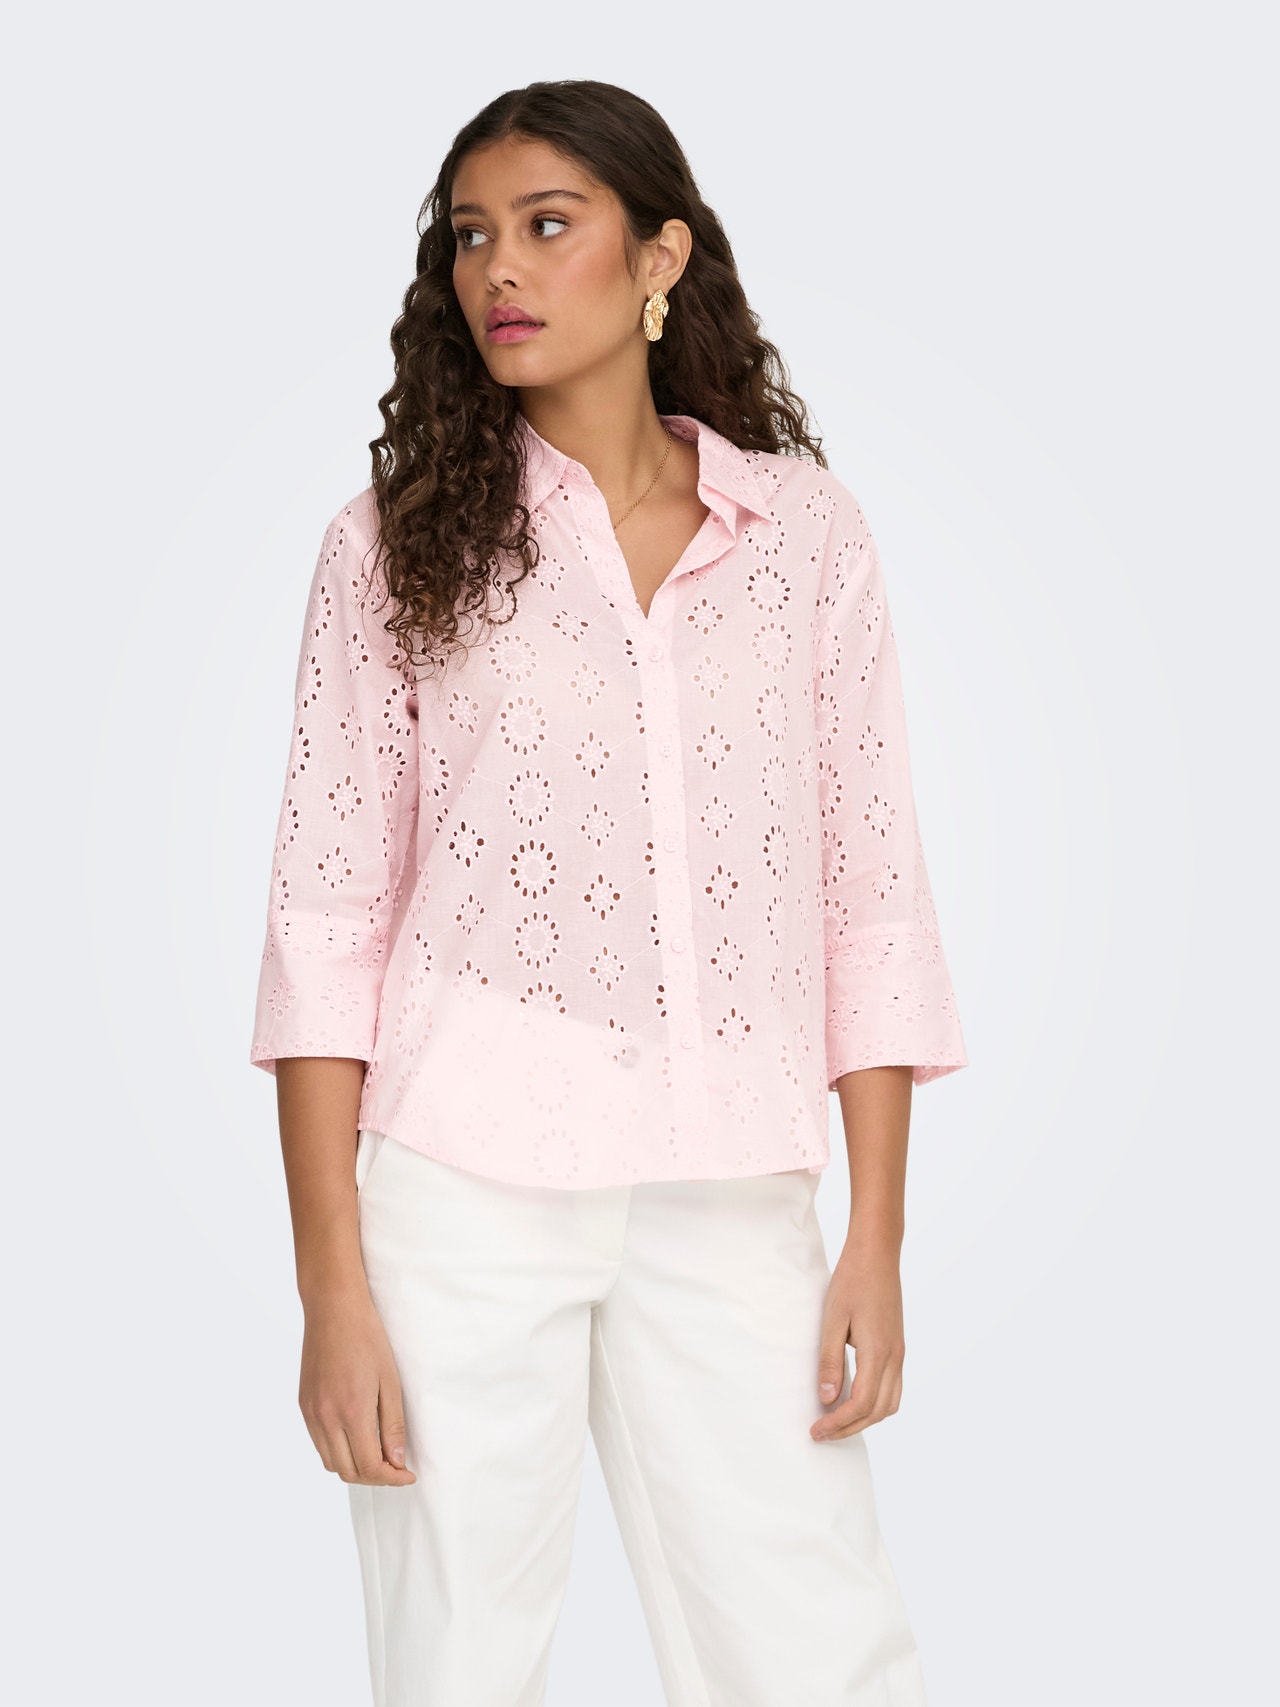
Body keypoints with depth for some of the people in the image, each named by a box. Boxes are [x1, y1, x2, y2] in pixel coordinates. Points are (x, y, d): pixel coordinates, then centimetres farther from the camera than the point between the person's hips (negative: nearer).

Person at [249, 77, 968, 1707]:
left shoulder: (808, 530, 6)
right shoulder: (399, 539, 3)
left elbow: (871, 899, 6)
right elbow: (327, 918, 0)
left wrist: (876, 1239, 2)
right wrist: (330, 1279, -5)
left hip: (730, 1197, 1)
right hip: (464, 1180, -1)